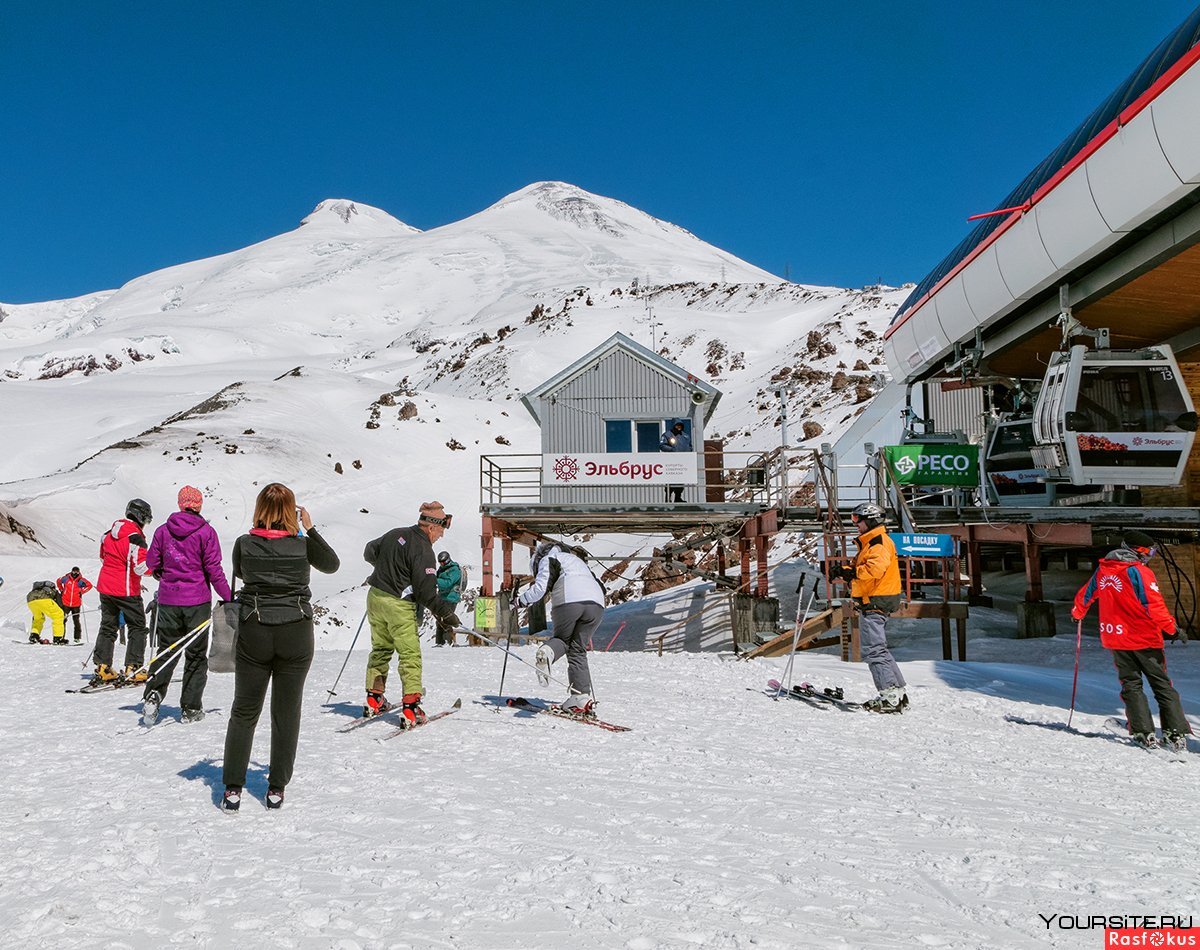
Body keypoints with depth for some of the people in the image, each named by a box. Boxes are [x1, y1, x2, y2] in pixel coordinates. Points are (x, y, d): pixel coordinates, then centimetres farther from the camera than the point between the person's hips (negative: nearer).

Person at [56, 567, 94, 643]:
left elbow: (89, 585, 7)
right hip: (66, 603, 0)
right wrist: (61, 590, 11)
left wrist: (82, 591, -1)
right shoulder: (66, 578, -1)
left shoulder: (81, 580, -3)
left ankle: (77, 637, 10)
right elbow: (58, 581, 19)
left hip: (76, 604, 0)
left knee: (76, 621, 5)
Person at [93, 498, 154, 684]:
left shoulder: (109, 534, 8)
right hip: (126, 591, -7)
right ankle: (133, 668, 1)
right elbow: (142, 567, -22)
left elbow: (103, 559, 20)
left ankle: (102, 667, 14)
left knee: (108, 626, 15)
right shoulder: (135, 538, -18)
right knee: (138, 627, 4)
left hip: (105, 587, 7)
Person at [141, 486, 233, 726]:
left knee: (167, 651, 15)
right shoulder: (206, 531, -7)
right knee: (196, 655, 8)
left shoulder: (163, 530, 2)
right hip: (197, 601, -2)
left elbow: (152, 562, 7)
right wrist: (228, 597, -2)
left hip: (168, 600, 3)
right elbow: (214, 570, -9)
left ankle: (153, 695, -5)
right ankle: (191, 708, 10)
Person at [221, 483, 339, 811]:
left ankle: (232, 789, 15)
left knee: (244, 712, 13)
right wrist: (310, 530, 8)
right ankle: (276, 789, 17)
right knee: (286, 713, 10)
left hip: (254, 634, 1)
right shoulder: (303, 544, -8)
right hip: (296, 634, 0)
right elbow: (332, 565, 11)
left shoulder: (244, 544, -6)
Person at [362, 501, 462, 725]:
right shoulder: (423, 551, -16)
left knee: (380, 649, 20)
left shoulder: (395, 534, 7)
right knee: (410, 655, -2)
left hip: (375, 596, 8)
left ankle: (374, 699, 27)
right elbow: (425, 591, -21)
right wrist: (444, 612, -14)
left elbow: (369, 552, 23)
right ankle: (411, 706, -7)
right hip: (398, 605, -8)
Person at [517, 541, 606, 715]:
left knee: (562, 639, 18)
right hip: (596, 604, 5)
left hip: (568, 601, -5)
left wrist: (521, 599, 21)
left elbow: (540, 588, 4)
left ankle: (547, 652, -15)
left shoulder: (548, 559, 20)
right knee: (578, 650, 11)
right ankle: (582, 696, -2)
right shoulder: (577, 559, 39)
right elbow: (601, 588, 35)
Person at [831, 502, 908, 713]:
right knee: (878, 648, 15)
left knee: (873, 650, -11)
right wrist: (845, 571, 7)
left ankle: (890, 696, -12)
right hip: (873, 602, 11)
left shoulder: (879, 542, -13)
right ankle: (898, 692, 18)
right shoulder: (870, 542, 21)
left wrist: (853, 573, -30)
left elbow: (876, 567, -30)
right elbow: (860, 568, 24)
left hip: (875, 602, -11)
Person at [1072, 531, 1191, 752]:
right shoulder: (1140, 572, -14)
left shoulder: (1102, 571, 5)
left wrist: (1077, 613, 34)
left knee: (1131, 685, 11)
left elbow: (1085, 595, 17)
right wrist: (1171, 628, -15)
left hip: (1114, 638, 4)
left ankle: (1144, 733, 2)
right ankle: (1176, 733, 0)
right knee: (1162, 685, 6)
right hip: (1144, 638, -4)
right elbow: (1154, 605, -20)